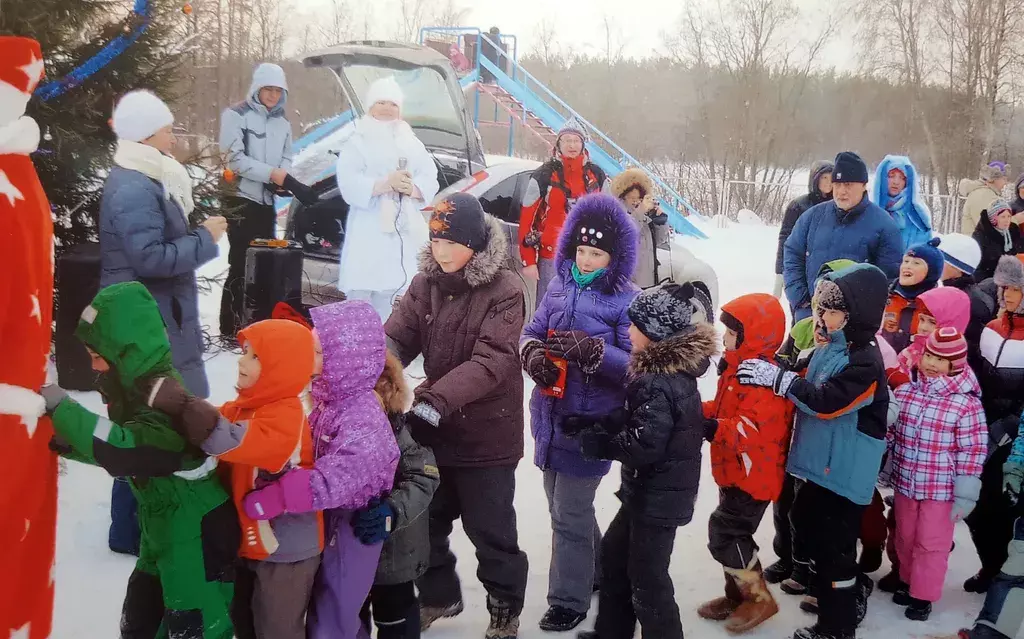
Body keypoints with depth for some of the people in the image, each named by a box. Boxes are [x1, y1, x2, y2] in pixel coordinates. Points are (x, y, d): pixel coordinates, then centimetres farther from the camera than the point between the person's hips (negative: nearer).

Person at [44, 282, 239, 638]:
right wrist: (60, 438, -3)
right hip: (163, 530, 10)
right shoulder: (137, 386, 3)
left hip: (197, 539, -10)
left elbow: (123, 451, -40)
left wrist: (60, 408, -34)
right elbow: (117, 446, 12)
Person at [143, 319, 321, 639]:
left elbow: (229, 440, -39)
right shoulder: (244, 407, 4)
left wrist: (176, 402, -41)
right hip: (250, 541, 9)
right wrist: (176, 403, -15)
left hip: (286, 548, -9)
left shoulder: (285, 416, -26)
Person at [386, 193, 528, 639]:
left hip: (486, 432, -6)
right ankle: (438, 595, 42)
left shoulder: (504, 290, -18)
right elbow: (396, 337, -5)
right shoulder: (426, 283, 1)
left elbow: (492, 361, -28)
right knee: (426, 519, 19)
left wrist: (435, 399, -40)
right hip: (434, 426, 6)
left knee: (489, 529, 7)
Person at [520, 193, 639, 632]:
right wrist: (533, 354, -14)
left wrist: (590, 351, -31)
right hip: (551, 415, 7)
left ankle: (569, 600, 18)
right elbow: (532, 331, 8)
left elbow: (637, 364, -19)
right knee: (563, 503, 22)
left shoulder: (626, 300, -14)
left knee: (568, 513, 1)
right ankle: (595, 570, 44)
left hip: (591, 423, -7)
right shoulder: (560, 287, 5)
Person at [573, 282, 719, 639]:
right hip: (651, 491, 11)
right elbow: (632, 418, 13)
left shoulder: (658, 384, -27)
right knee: (613, 554, 25)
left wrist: (595, 443, -16)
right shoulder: (672, 369, 5)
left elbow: (644, 445, -29)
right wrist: (592, 423, 3)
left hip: (659, 496, -11)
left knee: (646, 578, 2)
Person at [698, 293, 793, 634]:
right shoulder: (738, 368, 8)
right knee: (732, 534, 18)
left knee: (724, 535, -8)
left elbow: (753, 429, -33)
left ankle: (759, 598, 8)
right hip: (735, 472, 10)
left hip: (753, 476, -10)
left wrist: (714, 429, -41)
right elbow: (726, 410, 19)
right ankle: (738, 596, 32)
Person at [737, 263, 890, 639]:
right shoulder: (828, 349, 9)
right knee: (808, 526, 22)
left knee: (834, 544, -2)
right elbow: (809, 391, 22)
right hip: (821, 463, 10)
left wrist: (777, 378, -24)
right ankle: (847, 593, 42)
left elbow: (827, 401, -28)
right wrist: (775, 375, 6)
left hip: (845, 472, -10)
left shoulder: (866, 362, -20)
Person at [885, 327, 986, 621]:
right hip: (904, 483, 4)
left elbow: (973, 451, -12)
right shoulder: (904, 392, -2)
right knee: (905, 538, 20)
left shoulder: (967, 403, -15)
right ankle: (908, 582, 40)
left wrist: (965, 494, -12)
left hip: (941, 488, -4)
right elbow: (888, 433, 9)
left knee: (931, 543, 8)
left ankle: (923, 595, 24)